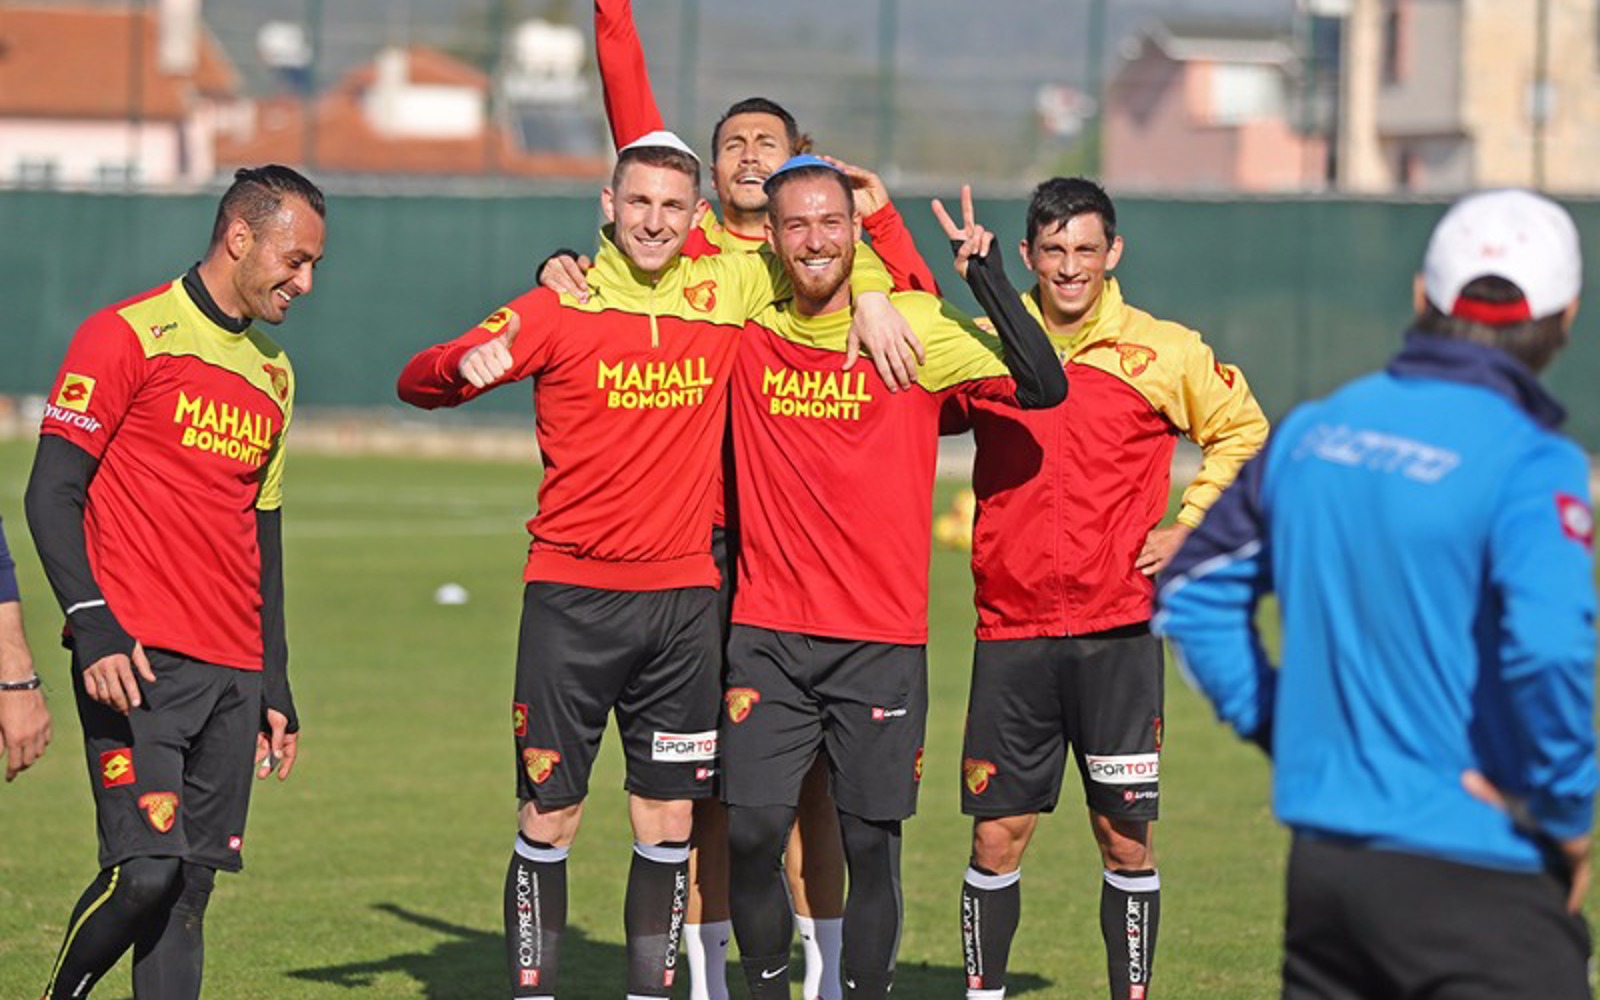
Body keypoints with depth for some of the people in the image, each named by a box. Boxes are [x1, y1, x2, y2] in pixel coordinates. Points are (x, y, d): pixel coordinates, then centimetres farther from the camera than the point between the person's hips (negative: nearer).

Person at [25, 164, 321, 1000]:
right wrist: (96, 631, -18)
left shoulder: (273, 373, 19)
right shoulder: (128, 336, -3)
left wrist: (275, 688, 20)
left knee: (191, 885, 2)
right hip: (137, 664, -7)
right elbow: (52, 493, -7)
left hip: (232, 677, 7)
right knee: (146, 872, -16)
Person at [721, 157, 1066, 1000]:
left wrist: (984, 272, -14)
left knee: (871, 843, -1)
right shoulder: (746, 335, 5)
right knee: (751, 834, -5)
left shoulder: (915, 330, -1)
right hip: (768, 637, 1)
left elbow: (1042, 387, -10)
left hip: (882, 642, -1)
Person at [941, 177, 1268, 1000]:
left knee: (1126, 838, 1)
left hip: (1117, 630, -1)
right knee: (997, 837, 2)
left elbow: (1241, 431, 14)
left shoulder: (1164, 354, 2)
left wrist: (1188, 528, 5)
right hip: (1010, 631, 1)